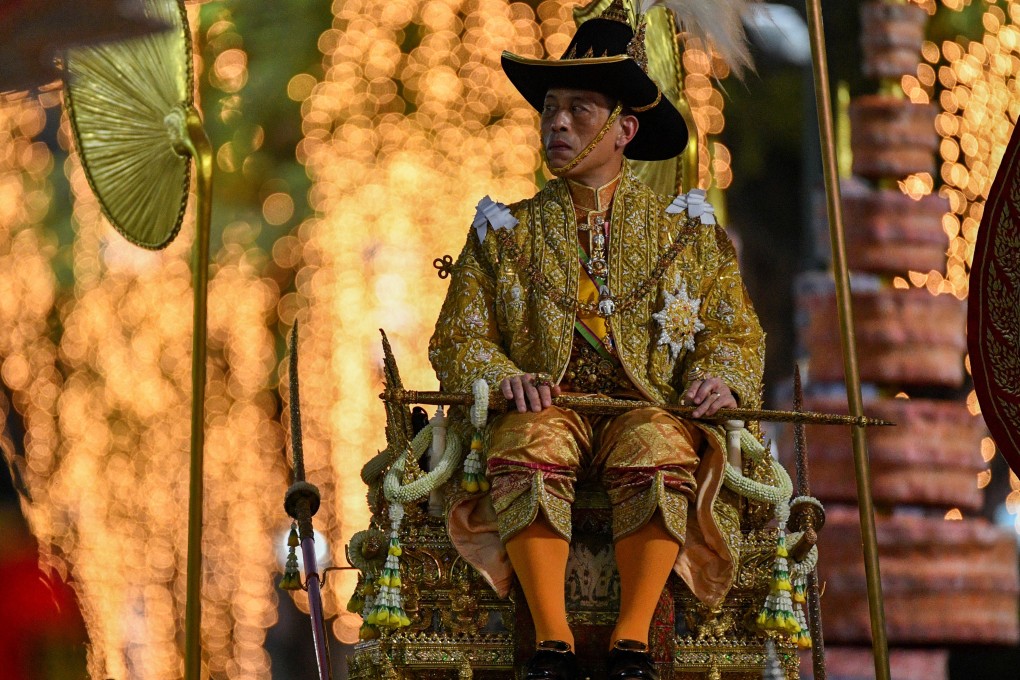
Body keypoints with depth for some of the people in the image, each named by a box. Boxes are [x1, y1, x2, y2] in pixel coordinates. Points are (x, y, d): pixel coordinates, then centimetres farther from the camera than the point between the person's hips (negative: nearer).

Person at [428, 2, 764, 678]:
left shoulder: (687, 229, 16)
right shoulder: (506, 232, 16)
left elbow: (737, 333, 14)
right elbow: (459, 339, 10)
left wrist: (720, 375, -10)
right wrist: (502, 376, -12)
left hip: (650, 407, 0)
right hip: (547, 406, 1)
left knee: (659, 453, -36)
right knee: (530, 449, -35)